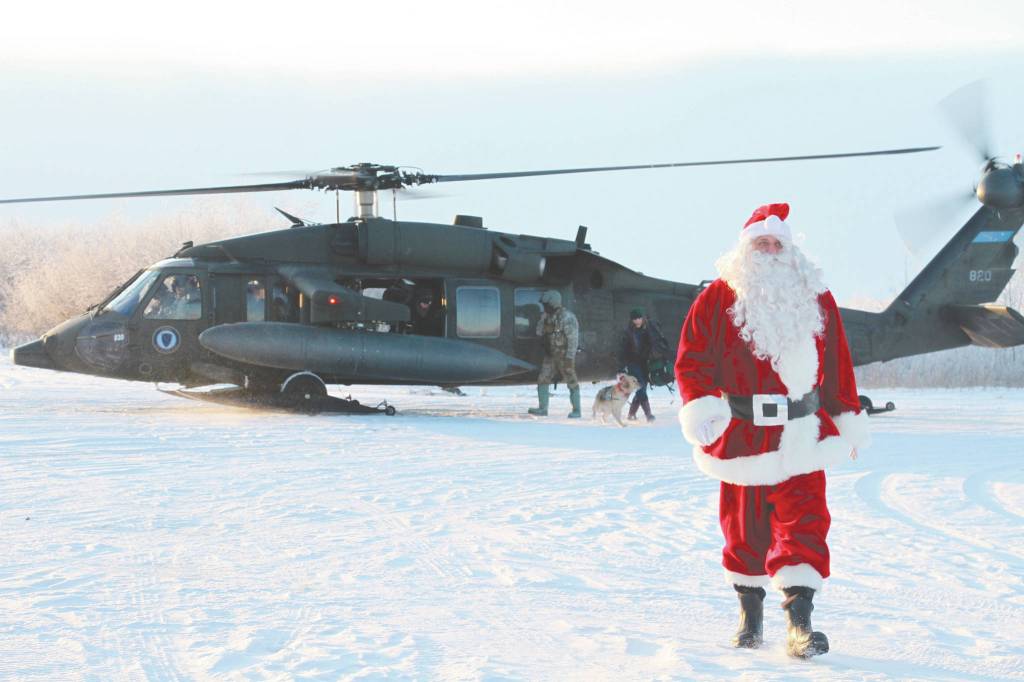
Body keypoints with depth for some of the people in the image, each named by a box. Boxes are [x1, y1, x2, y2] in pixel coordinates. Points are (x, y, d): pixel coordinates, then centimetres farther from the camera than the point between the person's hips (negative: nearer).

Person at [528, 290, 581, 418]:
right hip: (551, 356, 8)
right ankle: (542, 409, 7)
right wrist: (542, 318, -8)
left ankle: (576, 411, 6)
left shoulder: (567, 317, -19)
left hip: (565, 356, -8)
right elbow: (539, 332, 7)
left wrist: (570, 358, -23)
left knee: (572, 383, -1)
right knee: (542, 380, 2)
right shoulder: (549, 317, 7)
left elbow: (573, 338, -20)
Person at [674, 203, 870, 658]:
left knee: (803, 521, -11)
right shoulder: (717, 299, 1)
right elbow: (692, 359, 0)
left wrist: (849, 422, 14)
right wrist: (700, 407, -15)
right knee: (743, 525, 8)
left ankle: (799, 624, -15)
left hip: (800, 437, 1)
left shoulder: (816, 301, 9)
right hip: (740, 437, -1)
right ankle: (749, 612, 26)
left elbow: (838, 366, 14)